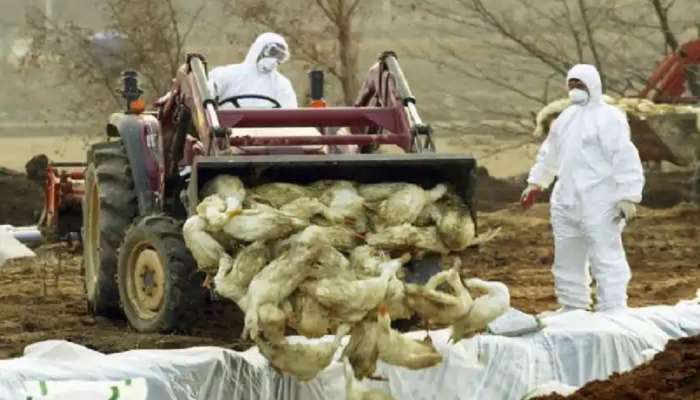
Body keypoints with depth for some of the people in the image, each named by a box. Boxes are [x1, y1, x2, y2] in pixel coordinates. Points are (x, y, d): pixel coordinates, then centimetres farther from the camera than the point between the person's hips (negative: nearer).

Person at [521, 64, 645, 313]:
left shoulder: (609, 118, -11)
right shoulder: (566, 118, 16)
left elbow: (625, 159, -17)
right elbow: (550, 153, 28)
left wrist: (628, 197, -21)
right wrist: (535, 183, 28)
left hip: (599, 206, -8)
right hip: (566, 203, 8)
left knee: (606, 259, -9)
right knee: (567, 260, 16)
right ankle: (571, 309, 27)